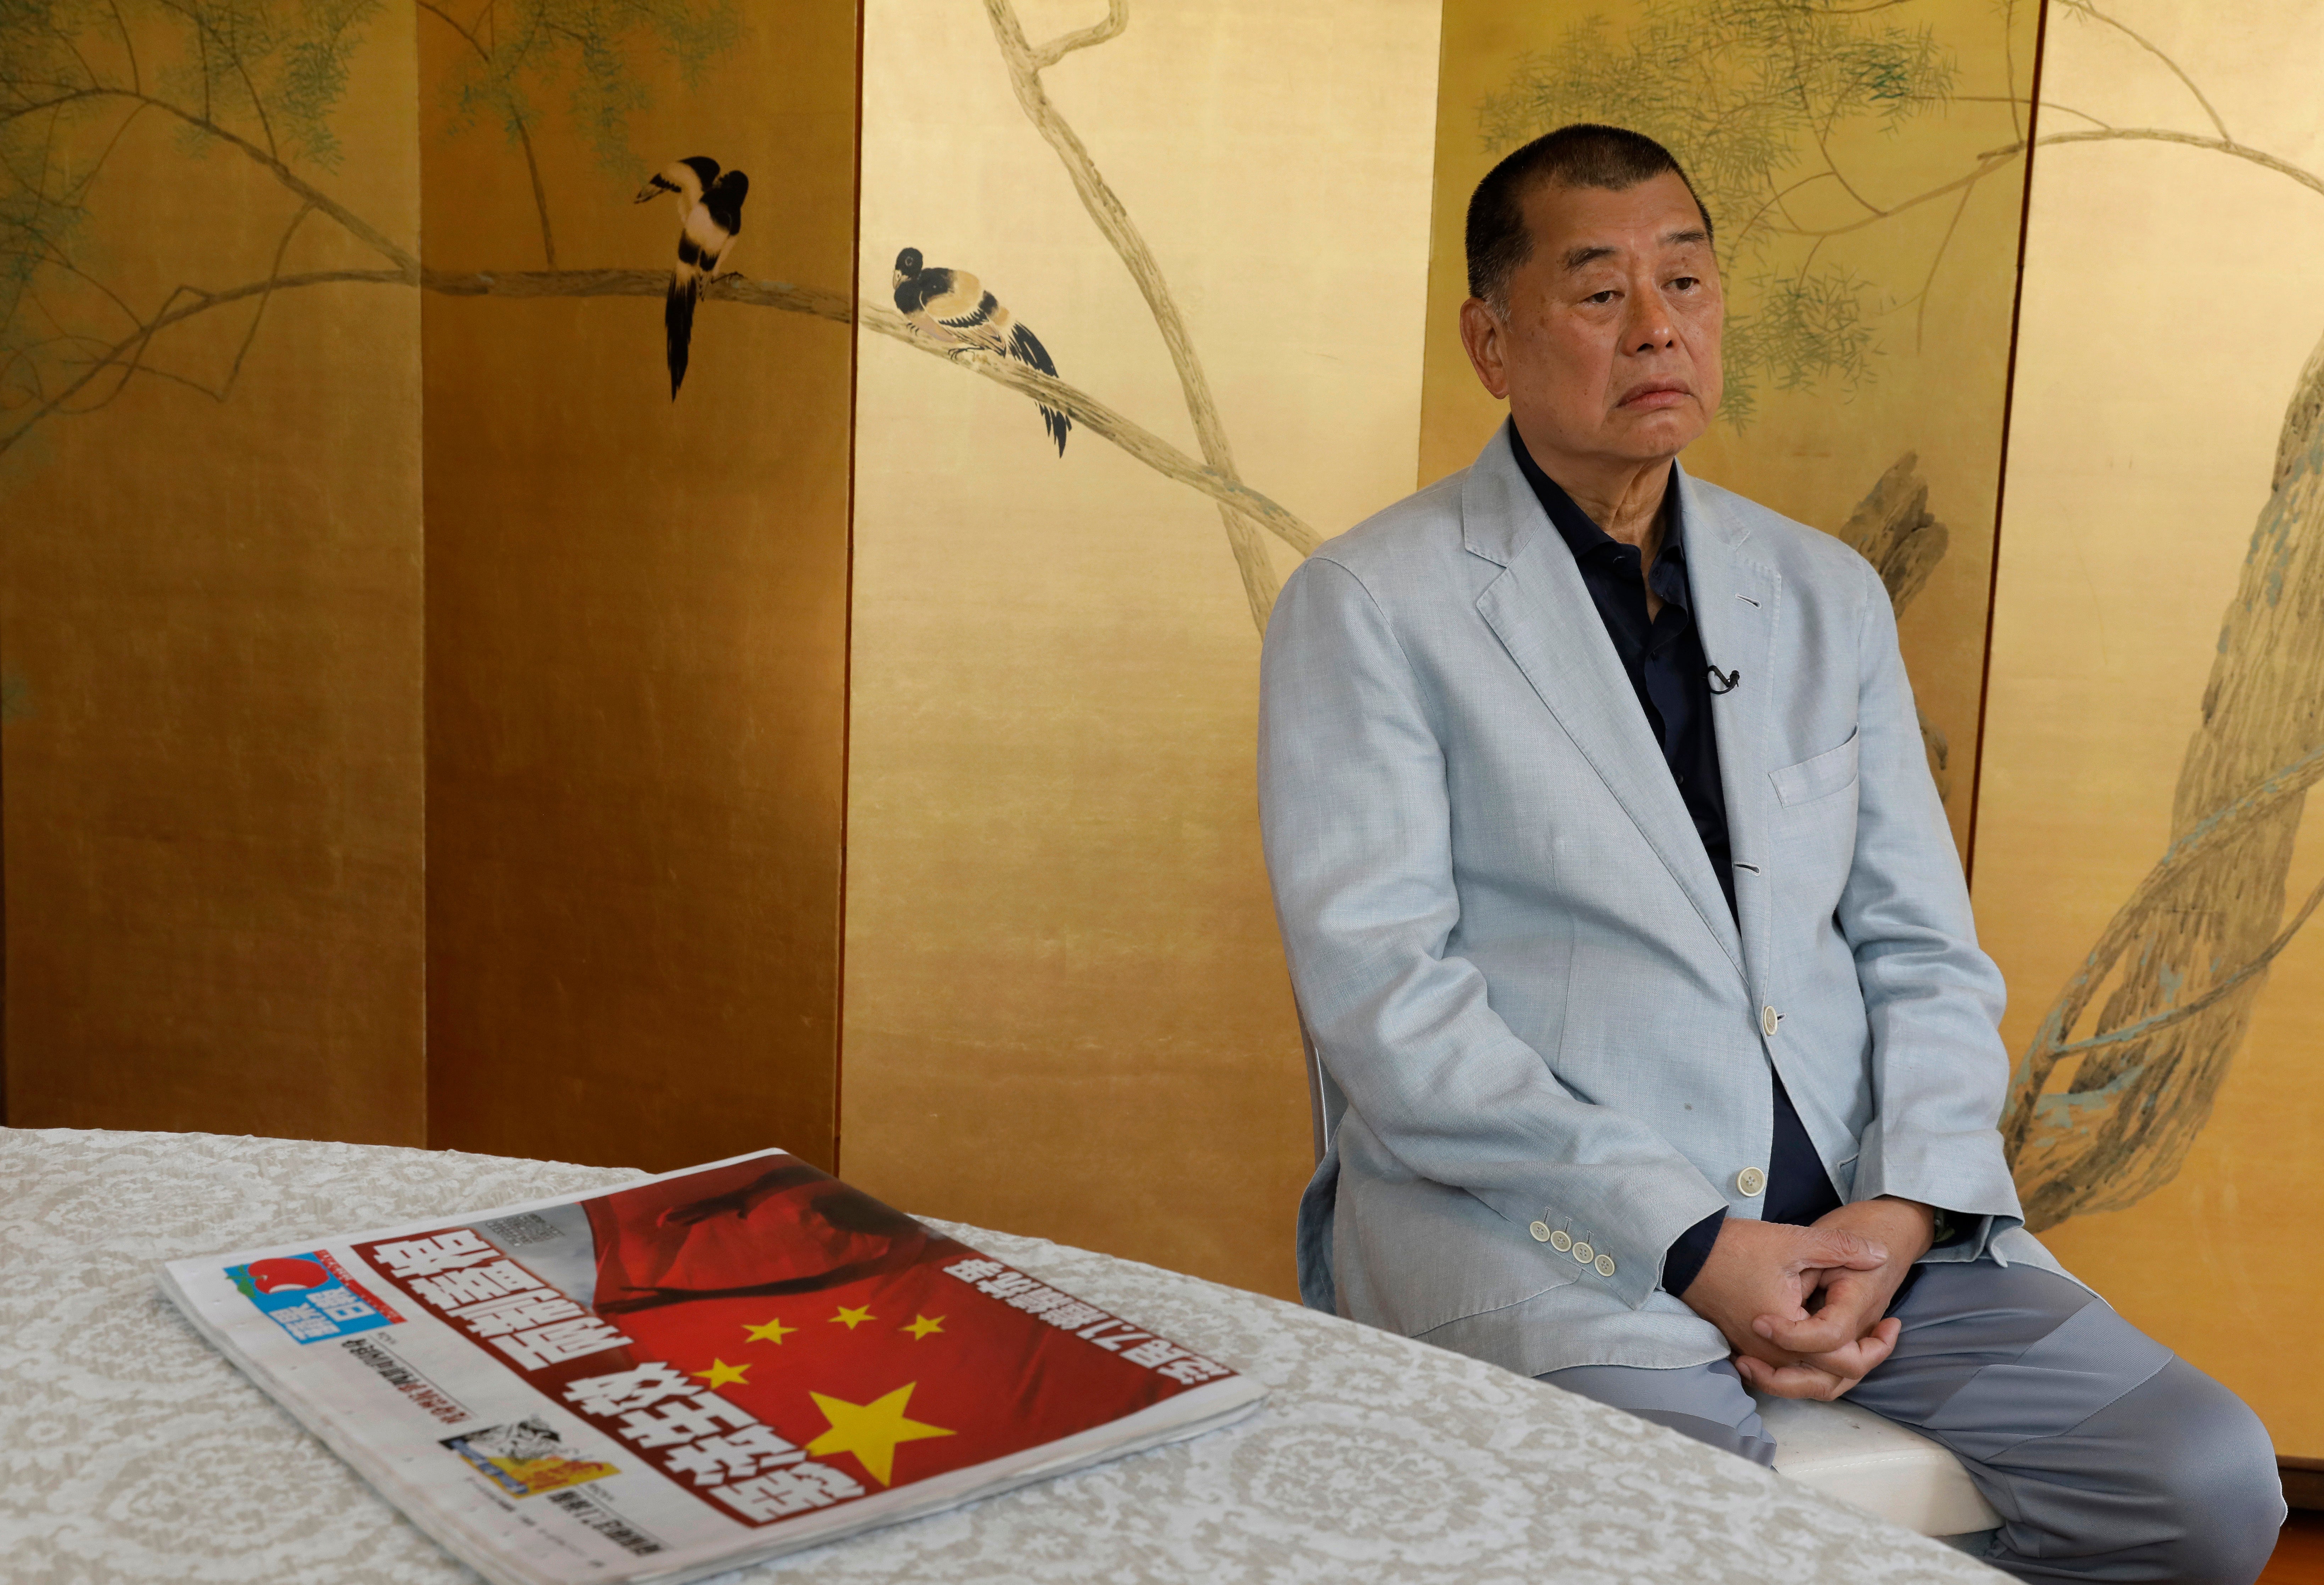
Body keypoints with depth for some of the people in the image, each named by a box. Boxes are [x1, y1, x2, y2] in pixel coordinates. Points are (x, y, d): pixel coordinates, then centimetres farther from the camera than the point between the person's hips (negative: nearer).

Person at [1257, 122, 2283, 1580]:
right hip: (1541, 1225, -5)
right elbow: (1382, 995, -11)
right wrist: (1690, 1244, -16)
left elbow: (1926, 948, 14)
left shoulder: (1829, 595, 16)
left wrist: (1904, 1207, -6)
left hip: (1860, 1215, 6)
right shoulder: (1368, 607, -2)